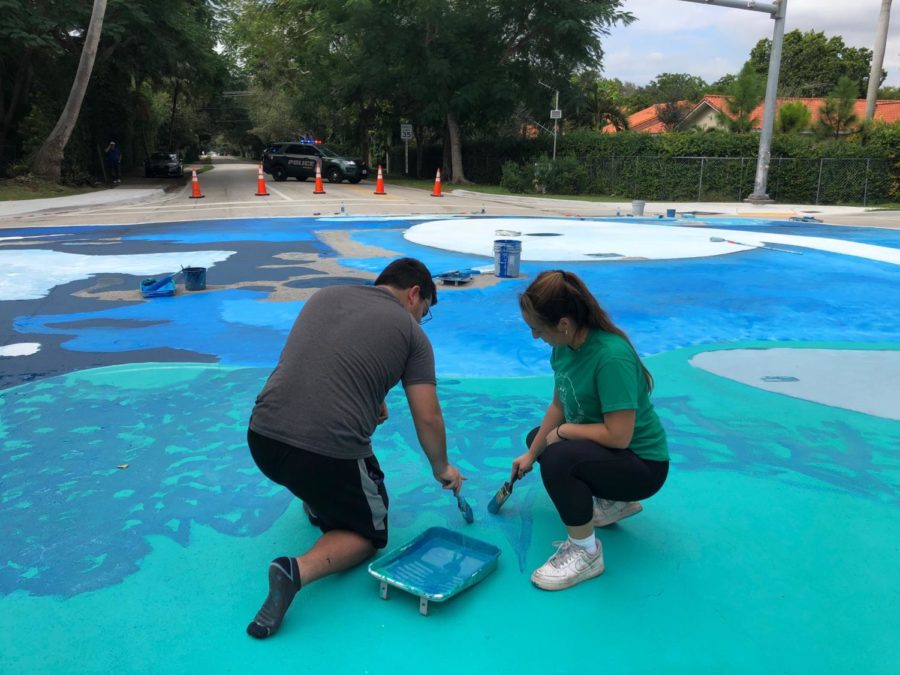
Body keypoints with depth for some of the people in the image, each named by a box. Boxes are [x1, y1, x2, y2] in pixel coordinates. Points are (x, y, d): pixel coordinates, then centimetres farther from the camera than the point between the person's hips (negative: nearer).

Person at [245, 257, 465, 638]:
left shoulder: (325, 295, 17)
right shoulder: (411, 333, 4)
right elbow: (428, 419, 5)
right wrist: (442, 469, 22)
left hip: (261, 439, 6)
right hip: (330, 454, -6)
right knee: (367, 534, 18)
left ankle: (317, 502, 35)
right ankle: (299, 570, -8)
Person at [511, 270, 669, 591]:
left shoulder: (611, 357, -33)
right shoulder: (566, 344, -9)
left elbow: (618, 435, -34)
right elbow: (558, 404, 3)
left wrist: (563, 431, -19)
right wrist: (531, 454, 8)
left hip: (642, 464, -9)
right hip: (599, 443, 9)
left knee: (558, 458, -34)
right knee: (537, 438, 26)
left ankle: (585, 552, -10)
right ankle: (614, 503, 24)